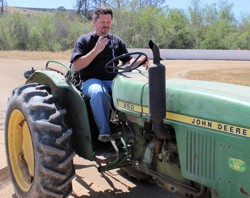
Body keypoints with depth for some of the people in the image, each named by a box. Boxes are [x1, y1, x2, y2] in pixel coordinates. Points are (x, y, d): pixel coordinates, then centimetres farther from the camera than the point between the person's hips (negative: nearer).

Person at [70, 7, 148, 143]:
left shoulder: (117, 41, 16)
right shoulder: (84, 40, 4)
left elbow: (127, 61, 16)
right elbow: (76, 66, -7)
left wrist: (139, 61, -8)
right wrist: (96, 50, -14)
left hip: (114, 80, 3)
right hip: (92, 81, -3)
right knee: (99, 92, -39)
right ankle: (104, 132, -26)